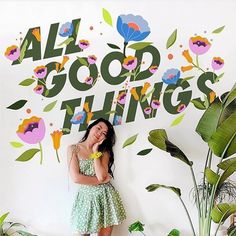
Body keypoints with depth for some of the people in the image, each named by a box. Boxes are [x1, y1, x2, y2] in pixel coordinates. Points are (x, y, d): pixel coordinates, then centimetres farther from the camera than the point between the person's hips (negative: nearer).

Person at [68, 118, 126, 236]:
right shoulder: (73, 148, -1)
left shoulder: (104, 152, 6)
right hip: (86, 197, -2)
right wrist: (102, 180, -8)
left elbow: (101, 176, -12)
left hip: (105, 197, 2)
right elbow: (76, 177, -13)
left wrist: (95, 152, -8)